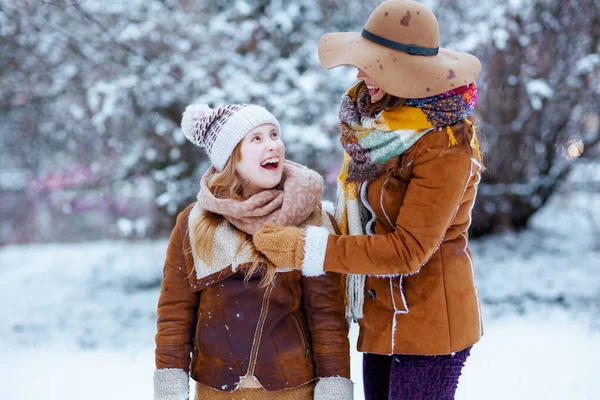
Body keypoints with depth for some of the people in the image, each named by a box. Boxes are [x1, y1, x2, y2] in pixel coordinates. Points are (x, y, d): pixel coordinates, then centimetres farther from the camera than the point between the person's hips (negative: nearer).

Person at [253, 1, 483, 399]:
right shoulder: (379, 119, 3)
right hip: (382, 317, 8)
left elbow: (408, 250, -23)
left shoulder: (445, 145, -22)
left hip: (427, 323, -8)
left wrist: (310, 250, -22)